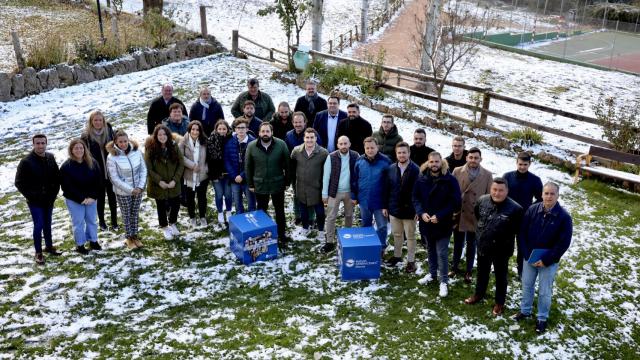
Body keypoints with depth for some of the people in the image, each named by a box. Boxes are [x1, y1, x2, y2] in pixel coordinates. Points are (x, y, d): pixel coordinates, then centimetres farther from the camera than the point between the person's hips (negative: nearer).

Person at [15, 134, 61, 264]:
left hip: (49, 200, 5)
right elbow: (19, 183, -12)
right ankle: (38, 252, 11)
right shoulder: (26, 162, -16)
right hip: (35, 201, -4)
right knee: (39, 226, -2)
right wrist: (32, 196, -15)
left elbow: (57, 177, 8)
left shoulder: (50, 158, -1)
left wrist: (54, 193, -1)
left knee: (47, 224, 17)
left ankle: (49, 246, 33)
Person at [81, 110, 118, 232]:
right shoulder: (86, 136, -9)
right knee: (100, 197, 13)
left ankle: (114, 221, 25)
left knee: (112, 196, 11)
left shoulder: (109, 131, -4)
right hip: (97, 173, -1)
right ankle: (101, 221, 30)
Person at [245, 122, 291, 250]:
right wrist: (250, 184, 3)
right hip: (260, 185, 1)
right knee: (261, 212, 16)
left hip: (277, 185, -1)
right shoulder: (251, 146, -7)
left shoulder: (281, 145, -11)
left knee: (280, 212, 10)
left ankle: (282, 238, 24)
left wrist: (287, 182, -1)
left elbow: (287, 164, -3)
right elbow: (248, 166, 1)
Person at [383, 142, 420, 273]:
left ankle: (411, 260, 20)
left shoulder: (415, 170, -13)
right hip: (394, 208, 4)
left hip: (409, 209, -4)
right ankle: (397, 256, 36)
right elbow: (387, 189, 7)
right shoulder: (391, 169, 2)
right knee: (396, 234, 19)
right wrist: (385, 206, 6)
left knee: (410, 236, 9)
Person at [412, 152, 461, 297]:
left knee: (442, 252, -1)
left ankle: (444, 281, 10)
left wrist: (439, 216, -18)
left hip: (443, 223, -4)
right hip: (426, 221, 4)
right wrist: (421, 213, -13)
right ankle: (432, 273, 37)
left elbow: (455, 201, -12)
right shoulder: (421, 179, -1)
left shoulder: (450, 180, -11)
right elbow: (415, 198, 4)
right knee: (430, 250, 19)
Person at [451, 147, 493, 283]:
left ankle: (468, 271, 28)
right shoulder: (457, 171, -4)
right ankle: (455, 267, 33)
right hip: (458, 215, 0)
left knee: (471, 245, 13)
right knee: (458, 243, 15)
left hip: (476, 217, 0)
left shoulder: (487, 175, -4)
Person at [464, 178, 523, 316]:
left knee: (500, 276, 16)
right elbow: (476, 213, 12)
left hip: (501, 249, -4)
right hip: (483, 245, 4)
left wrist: (506, 235, -5)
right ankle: (478, 294, 45)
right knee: (482, 272, 24)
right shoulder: (482, 200, -10)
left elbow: (519, 227, -9)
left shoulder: (514, 208, -24)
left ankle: (499, 302, 34)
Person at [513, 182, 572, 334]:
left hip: (549, 262, -3)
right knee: (527, 286, 18)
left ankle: (542, 318, 27)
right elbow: (523, 233, -1)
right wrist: (527, 254, -9)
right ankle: (525, 311, 39)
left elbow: (564, 243, -15)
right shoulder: (532, 210, -9)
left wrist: (546, 260, -16)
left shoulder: (564, 217, -17)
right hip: (530, 258, 3)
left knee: (544, 291, 8)